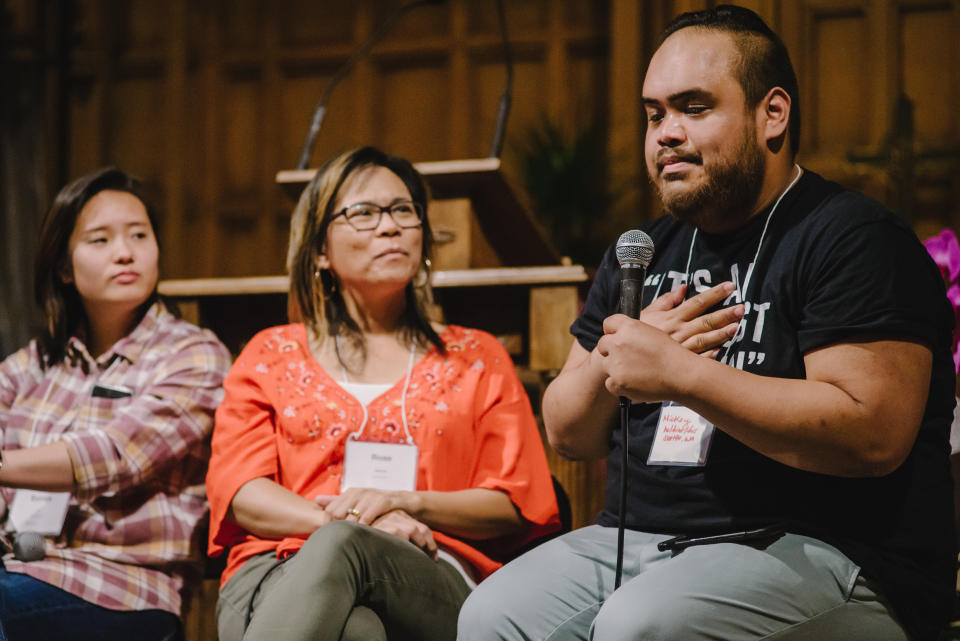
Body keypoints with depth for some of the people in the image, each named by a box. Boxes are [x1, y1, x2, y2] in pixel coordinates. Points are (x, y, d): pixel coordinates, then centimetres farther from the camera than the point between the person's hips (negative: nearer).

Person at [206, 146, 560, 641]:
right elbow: (240, 491, 10)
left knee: (340, 545, -40)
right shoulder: (271, 355, 25)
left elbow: (513, 504, 15)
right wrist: (334, 517, -12)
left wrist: (405, 502, -5)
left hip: (428, 575, 1)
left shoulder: (476, 358, 25)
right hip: (279, 572, 0)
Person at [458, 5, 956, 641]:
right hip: (638, 536, 7)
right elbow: (568, 434, 19)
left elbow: (875, 435, -20)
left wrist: (679, 373, -19)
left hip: (818, 550, -7)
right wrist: (613, 363, -5)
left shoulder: (853, 238, -6)